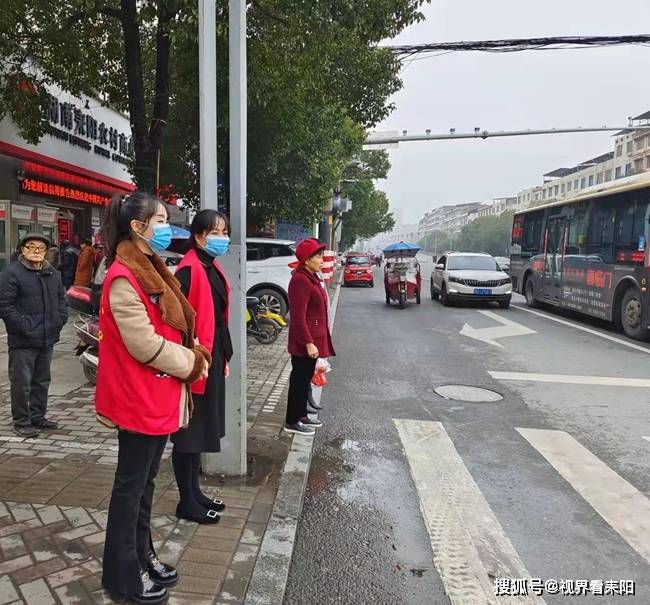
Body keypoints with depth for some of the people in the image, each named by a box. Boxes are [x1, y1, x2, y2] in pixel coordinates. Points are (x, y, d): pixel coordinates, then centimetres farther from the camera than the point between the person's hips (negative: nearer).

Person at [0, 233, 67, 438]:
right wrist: (23, 325, -19)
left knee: (42, 381, 17)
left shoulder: (53, 273, 11)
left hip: (48, 339, 7)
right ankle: (21, 422, 14)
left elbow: (61, 297, 21)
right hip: (23, 342, -7)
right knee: (22, 383, 1)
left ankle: (38, 417, 30)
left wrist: (61, 318, 6)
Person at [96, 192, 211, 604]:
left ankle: (143, 555, 36)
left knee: (145, 480, 20)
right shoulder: (123, 277, -19)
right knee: (131, 484, 6)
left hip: (159, 395, 9)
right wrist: (191, 364, -11)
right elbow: (145, 344, -23)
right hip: (139, 397, -9)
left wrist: (194, 353, 1)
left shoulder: (150, 270, 12)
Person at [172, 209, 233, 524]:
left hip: (212, 357, 10)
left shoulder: (212, 267, 12)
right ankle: (187, 503, 18)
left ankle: (195, 492, 33)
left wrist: (224, 356, 16)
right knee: (190, 430, 3)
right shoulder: (189, 269, -16)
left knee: (203, 428, 18)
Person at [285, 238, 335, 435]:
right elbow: (298, 317, -23)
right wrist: (308, 343, -24)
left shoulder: (311, 278, 13)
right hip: (304, 342, -10)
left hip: (313, 339, 10)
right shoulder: (300, 280, -19)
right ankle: (292, 422, 12)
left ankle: (301, 415, 30)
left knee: (306, 378, 18)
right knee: (299, 379, 0)